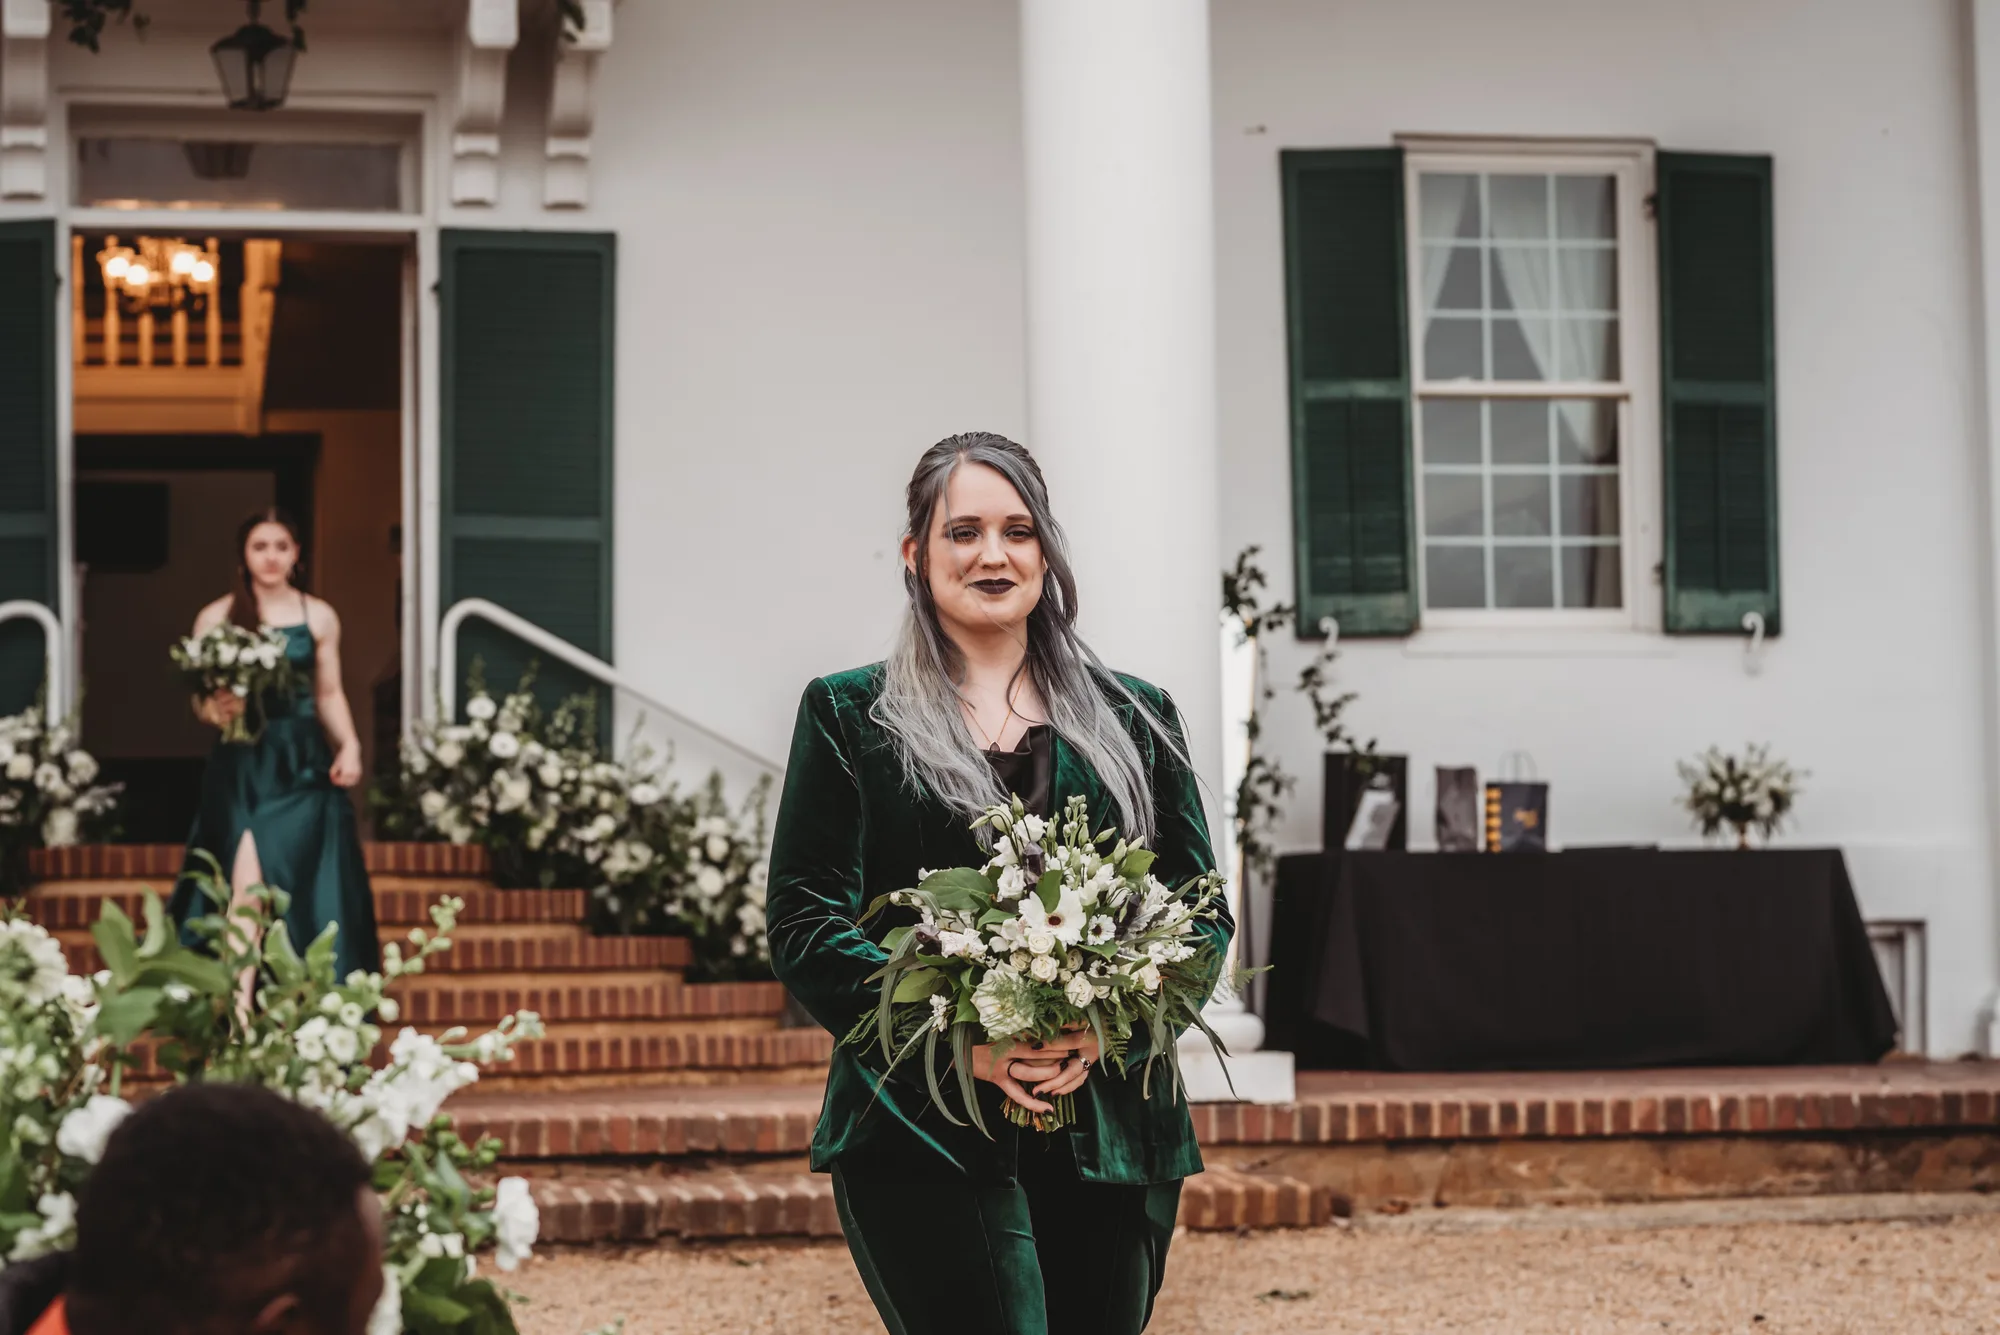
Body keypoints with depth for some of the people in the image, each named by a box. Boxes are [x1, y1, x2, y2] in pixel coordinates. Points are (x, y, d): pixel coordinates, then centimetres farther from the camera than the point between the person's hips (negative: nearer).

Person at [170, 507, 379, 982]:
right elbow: (200, 699, 6)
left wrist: (350, 745, -2)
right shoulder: (216, 617, 4)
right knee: (246, 884, -15)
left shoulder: (319, 617, 8)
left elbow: (330, 694, 14)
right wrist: (214, 708, -17)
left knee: (306, 887, -2)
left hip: (303, 764, 2)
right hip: (241, 765, -2)